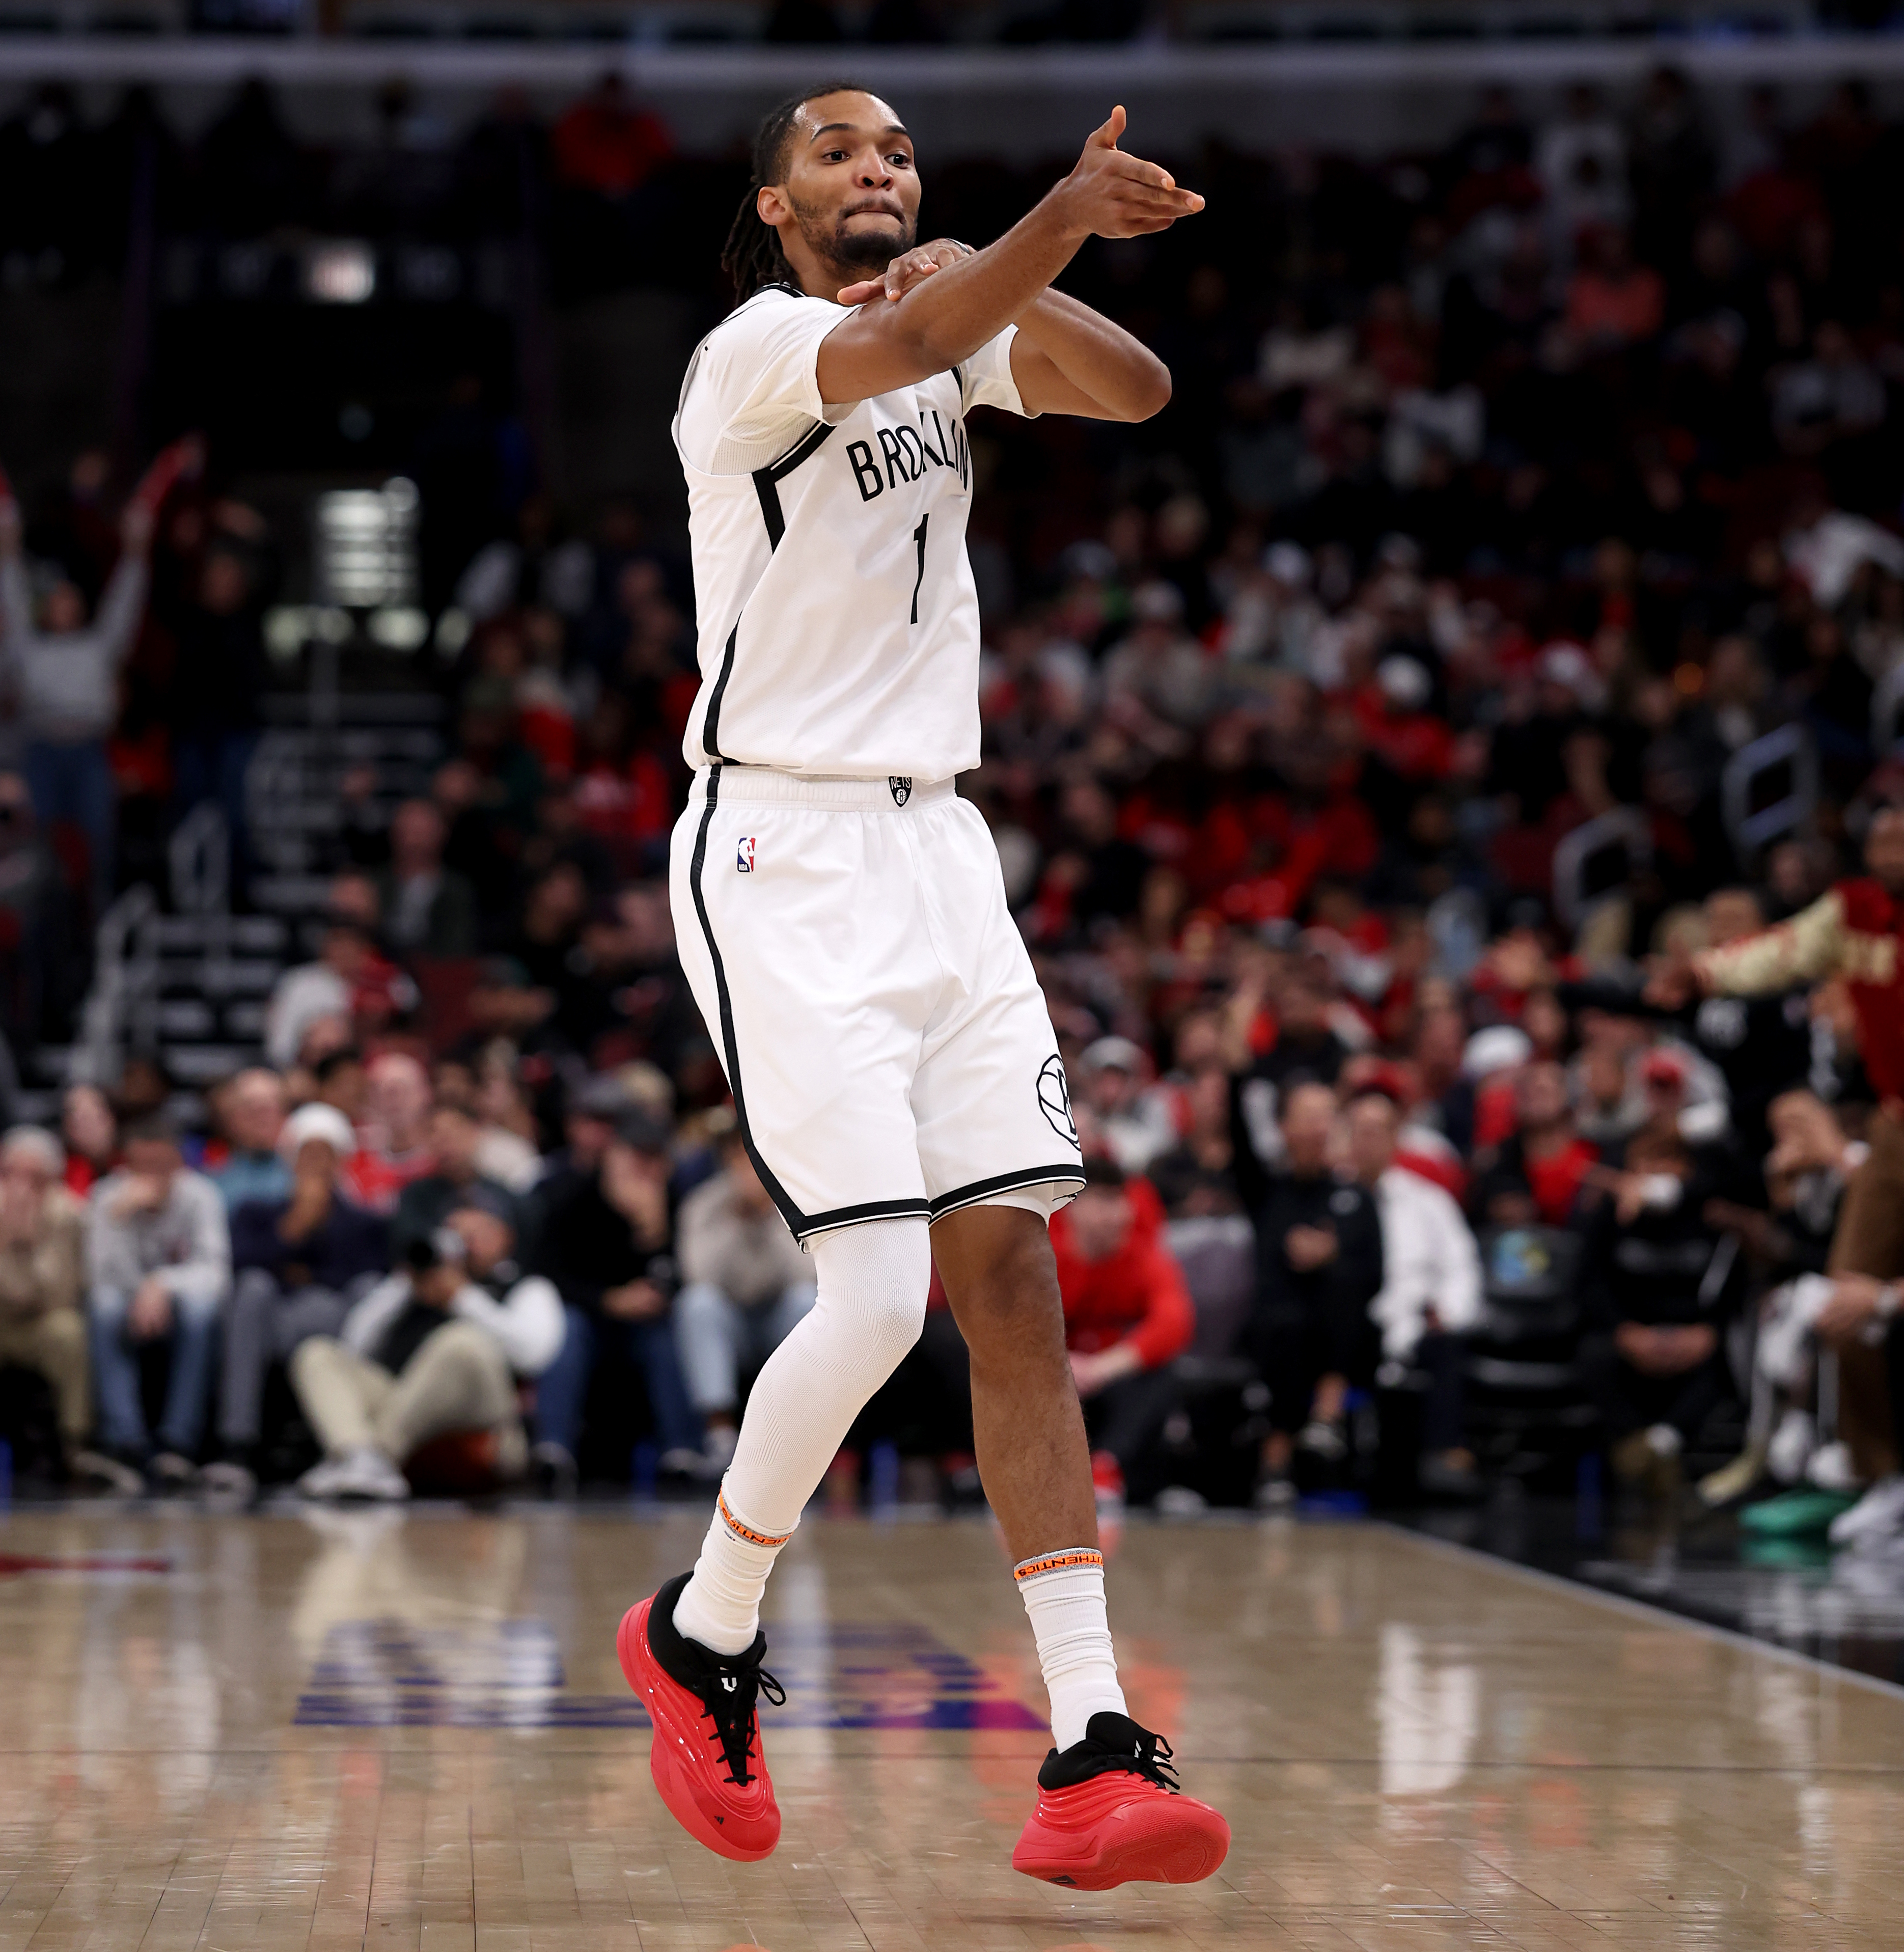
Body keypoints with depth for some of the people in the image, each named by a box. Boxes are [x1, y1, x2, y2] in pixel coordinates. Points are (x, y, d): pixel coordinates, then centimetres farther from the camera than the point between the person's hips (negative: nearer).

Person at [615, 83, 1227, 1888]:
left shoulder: (956, 331, 15)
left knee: (1012, 1281, -4)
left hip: (937, 852, 7)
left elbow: (1134, 390, 3)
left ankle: (1091, 1759, -8)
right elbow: (896, 351, -30)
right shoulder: (750, 349, -8)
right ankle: (703, 1635, 11)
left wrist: (998, 279, -9)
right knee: (879, 1293, -15)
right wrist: (1061, 218, -45)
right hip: (781, 862, -7)